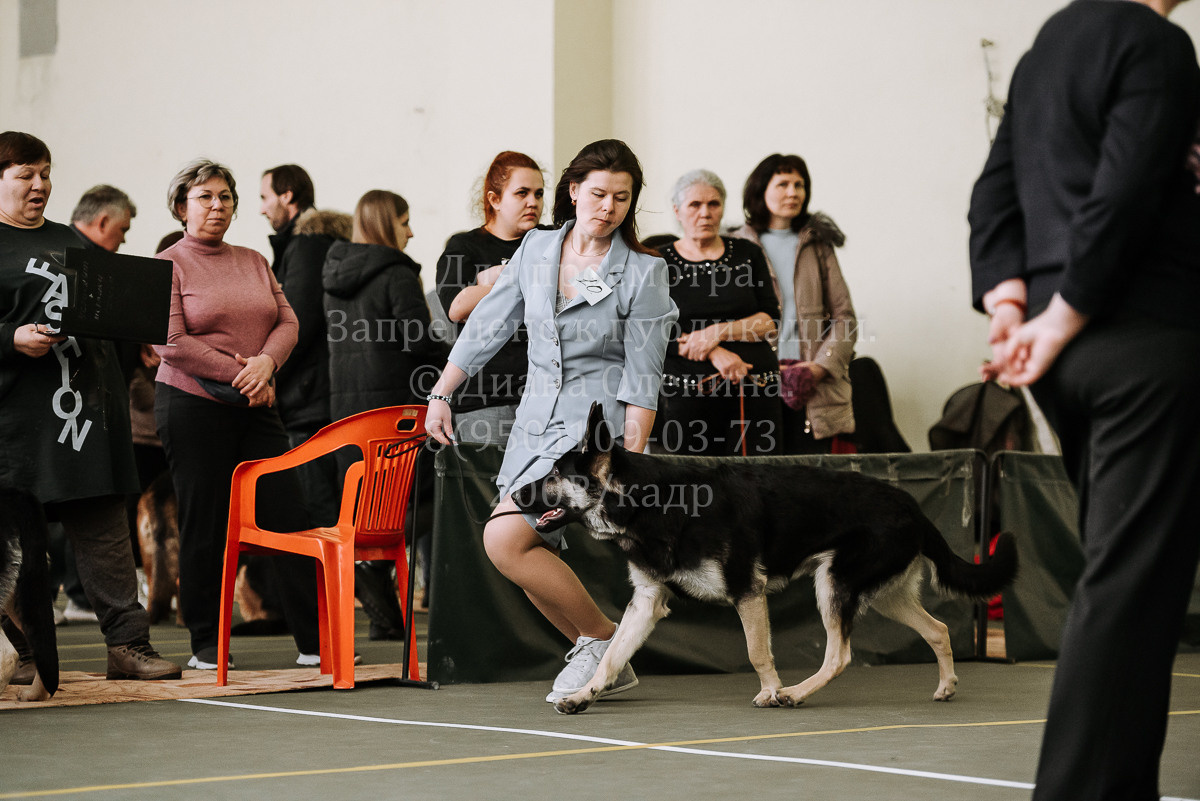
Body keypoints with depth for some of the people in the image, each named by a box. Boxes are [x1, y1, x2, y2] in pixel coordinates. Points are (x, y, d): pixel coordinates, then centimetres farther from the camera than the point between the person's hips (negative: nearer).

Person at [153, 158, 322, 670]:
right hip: (192, 404, -5)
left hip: (256, 407, 5)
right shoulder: (168, 265, -1)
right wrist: (238, 373, -15)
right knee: (204, 526, -1)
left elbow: (287, 322, 9)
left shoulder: (254, 262, 16)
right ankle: (205, 645, 9)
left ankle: (315, 641, 0)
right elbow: (170, 343, -12)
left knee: (289, 517, -2)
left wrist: (266, 362, -12)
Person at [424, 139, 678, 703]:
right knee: (531, 558, 2)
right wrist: (441, 395, 11)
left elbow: (643, 379, -9)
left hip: (596, 426, -6)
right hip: (536, 422, 6)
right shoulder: (537, 249, 6)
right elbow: (488, 325, 13)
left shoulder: (644, 272, -8)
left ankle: (601, 637, -3)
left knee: (504, 539, -17)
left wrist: (631, 466, -13)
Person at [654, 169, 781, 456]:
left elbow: (770, 321, 6)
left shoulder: (748, 254, 13)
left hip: (754, 394, 2)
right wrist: (715, 354, -13)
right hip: (686, 393, -1)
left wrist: (719, 332, -10)